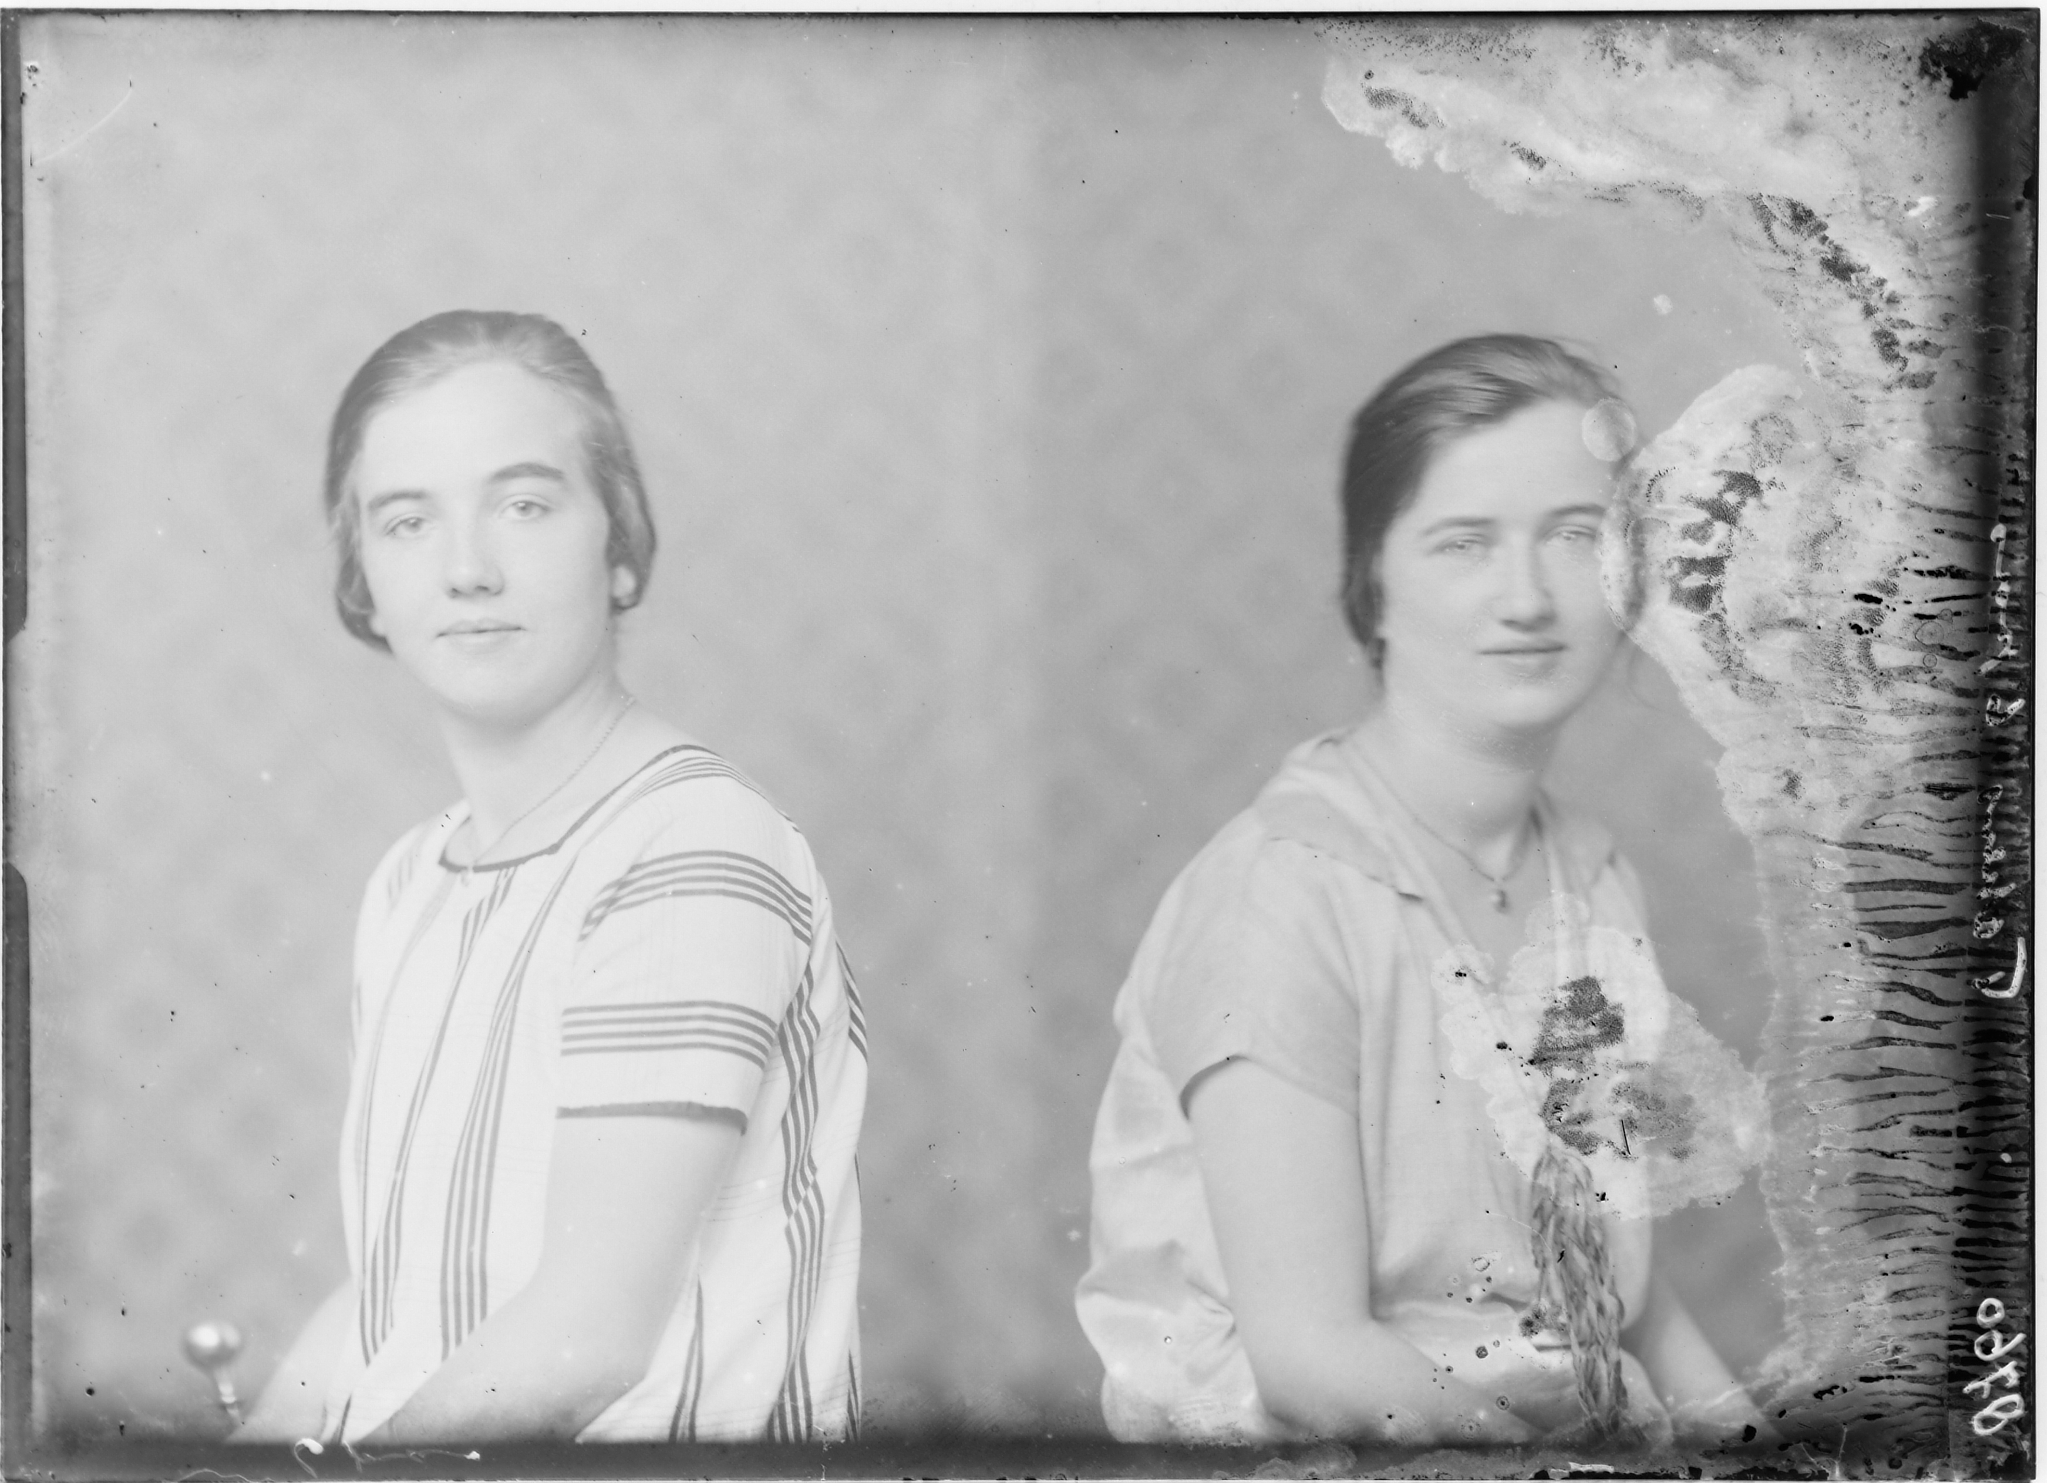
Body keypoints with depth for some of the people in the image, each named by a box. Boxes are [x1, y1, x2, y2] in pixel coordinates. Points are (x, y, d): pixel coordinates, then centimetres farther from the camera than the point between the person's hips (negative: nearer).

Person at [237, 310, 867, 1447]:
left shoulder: (697, 853, -16)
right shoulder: (408, 885, 9)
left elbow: (588, 1334, -18)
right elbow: (386, 1282, 11)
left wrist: (335, 1443, -11)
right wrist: (257, 1433, -3)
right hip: (414, 1437, 6)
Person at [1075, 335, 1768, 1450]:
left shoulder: (1594, 882, 5)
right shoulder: (1283, 891, -18)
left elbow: (1611, 1278, 12)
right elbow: (1310, 1354, -20)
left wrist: (1737, 1424, -4)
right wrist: (1648, 1445, -20)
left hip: (1601, 1437, 6)